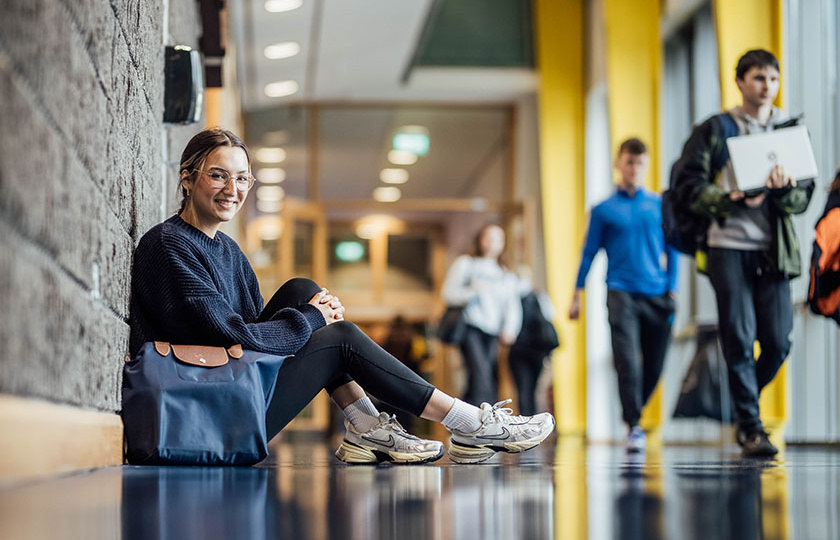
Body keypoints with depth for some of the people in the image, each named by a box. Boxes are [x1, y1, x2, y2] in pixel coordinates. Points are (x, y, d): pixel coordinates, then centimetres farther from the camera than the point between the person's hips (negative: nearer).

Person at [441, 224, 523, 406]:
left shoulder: (507, 276, 22)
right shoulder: (465, 264, 11)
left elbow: (513, 307, 14)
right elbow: (448, 294, 2)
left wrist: (509, 329, -4)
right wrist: (472, 291, -13)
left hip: (492, 335, 5)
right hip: (471, 328, -5)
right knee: (481, 375, -24)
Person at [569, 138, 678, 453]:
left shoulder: (659, 205, 11)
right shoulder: (604, 210, 6)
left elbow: (671, 248, 14)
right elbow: (590, 252, 10)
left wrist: (673, 288, 7)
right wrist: (577, 295, 8)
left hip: (656, 294, 2)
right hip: (621, 293, -2)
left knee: (654, 366, 4)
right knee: (628, 361, -15)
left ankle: (634, 412, 25)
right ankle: (633, 426, -10)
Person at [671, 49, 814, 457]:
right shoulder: (716, 129, 6)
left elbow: (804, 197, 9)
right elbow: (686, 183, -1)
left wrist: (784, 191, -14)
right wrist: (732, 200, -14)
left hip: (773, 251, 3)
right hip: (728, 245, -3)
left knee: (778, 341, -2)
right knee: (740, 338, -7)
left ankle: (744, 408, 23)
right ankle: (751, 427, 1)